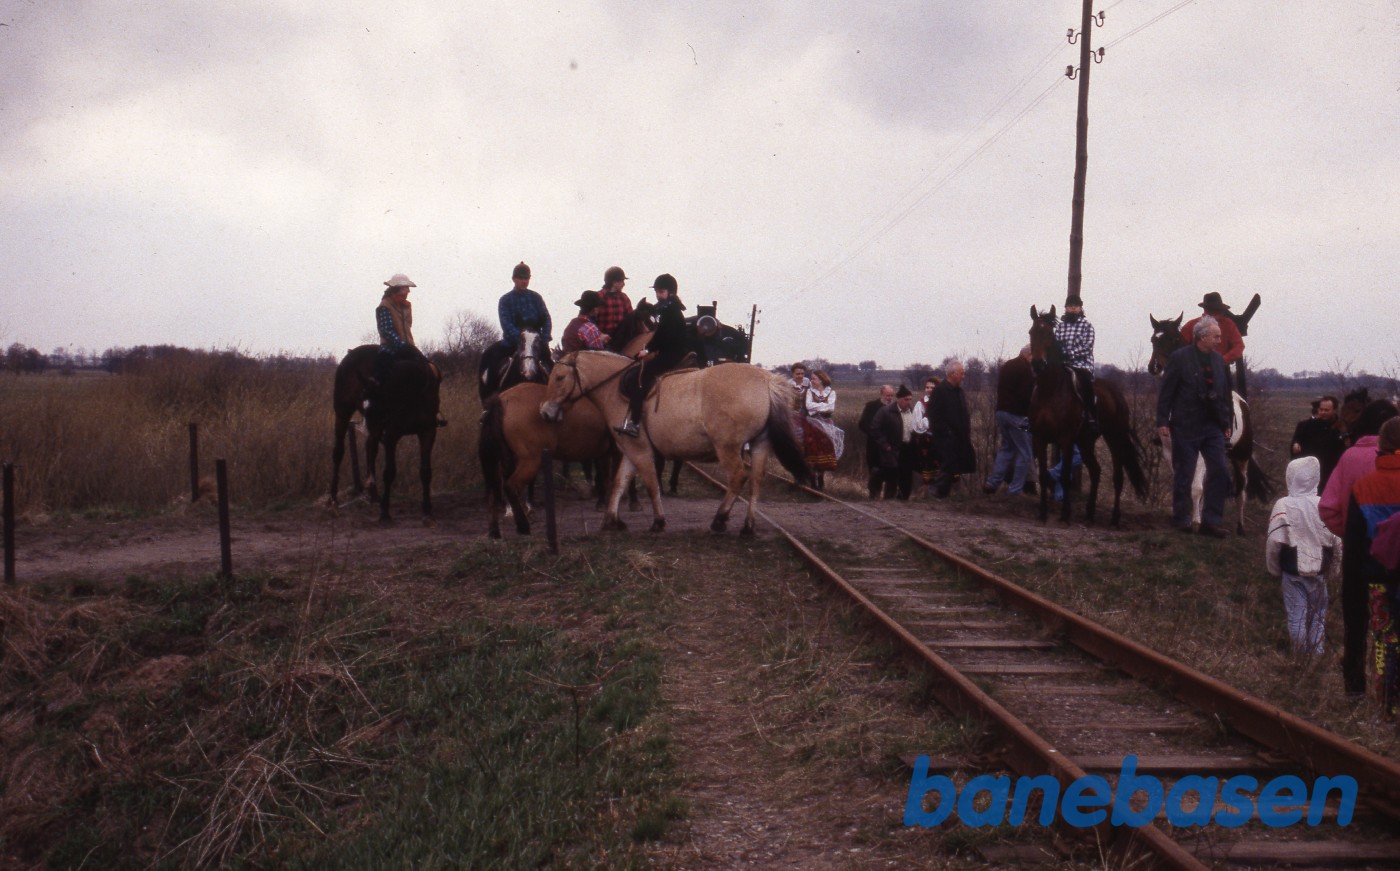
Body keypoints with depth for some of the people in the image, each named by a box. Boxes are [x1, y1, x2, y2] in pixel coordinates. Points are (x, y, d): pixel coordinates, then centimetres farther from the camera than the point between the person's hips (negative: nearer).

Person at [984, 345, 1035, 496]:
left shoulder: (1006, 366, 15)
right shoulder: (1026, 369, -12)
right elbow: (1026, 395, -19)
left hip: (1002, 411, 8)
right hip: (1018, 415, -8)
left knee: (1006, 447, 18)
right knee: (1024, 452, 0)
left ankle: (992, 483, 11)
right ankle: (1015, 489, -1)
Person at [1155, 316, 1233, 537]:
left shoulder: (1218, 360, 9)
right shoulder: (1180, 358, -7)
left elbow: (1224, 393, 13)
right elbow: (1166, 392, -8)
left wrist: (1226, 423, 9)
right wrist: (1162, 421, -12)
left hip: (1213, 427, 5)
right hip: (1186, 427, -5)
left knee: (1220, 472, -1)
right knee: (1183, 475, 3)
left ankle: (1211, 521, 5)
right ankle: (1181, 520, 16)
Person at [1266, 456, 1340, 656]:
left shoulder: (1283, 505, -15)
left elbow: (1274, 541, -15)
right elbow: (1336, 541, -5)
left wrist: (1274, 569, -1)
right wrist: (1329, 566, 10)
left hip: (1292, 571, -2)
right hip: (1319, 570, 2)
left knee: (1296, 613, 9)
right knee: (1318, 612, 17)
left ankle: (1300, 652, 16)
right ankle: (1317, 650, 24)